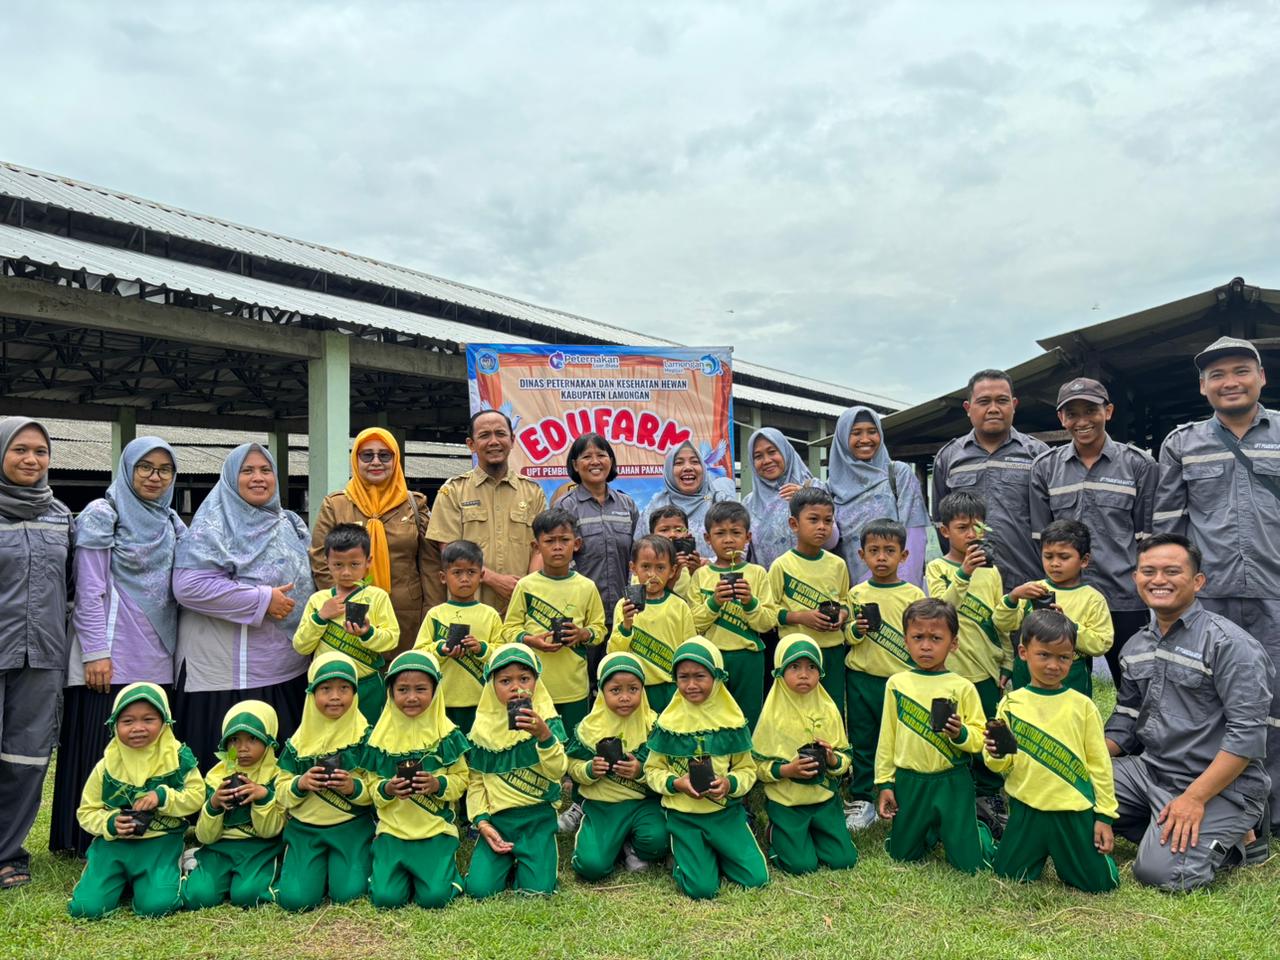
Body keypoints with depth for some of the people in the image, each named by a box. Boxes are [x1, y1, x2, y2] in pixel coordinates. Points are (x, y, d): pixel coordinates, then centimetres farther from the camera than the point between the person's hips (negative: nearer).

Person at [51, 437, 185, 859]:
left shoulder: (172, 522, 14)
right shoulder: (102, 515, -3)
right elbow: (90, 590, -8)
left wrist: (174, 647, 11)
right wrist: (96, 652, -14)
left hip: (158, 658, 5)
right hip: (113, 659, -5)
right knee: (105, 749, -1)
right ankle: (96, 840, 10)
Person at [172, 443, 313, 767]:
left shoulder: (291, 525, 14)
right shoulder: (214, 526, -7)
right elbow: (188, 586, -19)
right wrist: (263, 600, -17)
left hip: (289, 672, 6)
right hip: (230, 677, -6)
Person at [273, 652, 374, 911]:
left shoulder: (365, 737, -3)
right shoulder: (298, 742, 3)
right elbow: (281, 792, 4)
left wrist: (354, 787, -24)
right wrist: (299, 784, -17)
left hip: (352, 828, -2)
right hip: (305, 829, 2)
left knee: (348, 893, -17)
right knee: (295, 898, -13)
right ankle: (320, 866, 18)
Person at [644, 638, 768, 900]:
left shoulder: (733, 721, -3)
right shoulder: (668, 723, -5)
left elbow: (747, 769, 1)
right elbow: (652, 770, 0)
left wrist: (730, 783, -19)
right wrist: (676, 783, -19)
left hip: (726, 812, 2)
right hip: (683, 816, -1)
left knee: (756, 878, -9)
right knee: (701, 888, -14)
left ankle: (714, 851, 18)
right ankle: (700, 854, 18)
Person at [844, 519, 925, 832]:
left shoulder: (914, 595, -2)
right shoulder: (856, 593, 4)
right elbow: (846, 636, 9)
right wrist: (856, 630, -12)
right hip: (860, 679, 2)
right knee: (862, 741, 10)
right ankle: (862, 800, 22)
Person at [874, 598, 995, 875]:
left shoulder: (962, 688, -7)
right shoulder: (897, 683, -1)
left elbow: (979, 739, -5)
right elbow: (887, 738, 4)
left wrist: (961, 734, -26)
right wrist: (885, 783, 4)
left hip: (952, 782, -2)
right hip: (909, 782, 2)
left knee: (969, 863, 1)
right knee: (901, 854, 12)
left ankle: (979, 831, 34)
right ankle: (932, 830, 42)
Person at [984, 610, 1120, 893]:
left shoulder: (1082, 705, -3)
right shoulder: (1011, 703, -2)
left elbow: (1099, 762, 2)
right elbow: (1002, 765, 0)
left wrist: (1105, 815, 0)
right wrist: (995, 754, -23)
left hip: (1075, 812, 0)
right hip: (1026, 809, 1)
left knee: (1101, 882, 0)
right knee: (1009, 876, 5)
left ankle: (1062, 855, 31)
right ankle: (1040, 853, 36)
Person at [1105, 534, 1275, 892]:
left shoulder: (1229, 643, -15)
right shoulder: (1135, 646, 9)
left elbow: (1246, 734, -19)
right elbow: (1125, 719, 15)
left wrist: (1194, 798, -23)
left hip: (1220, 785, -7)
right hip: (1150, 769, 7)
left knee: (1160, 871, -22)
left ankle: (1236, 839, 6)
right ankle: (1161, 830, 4)